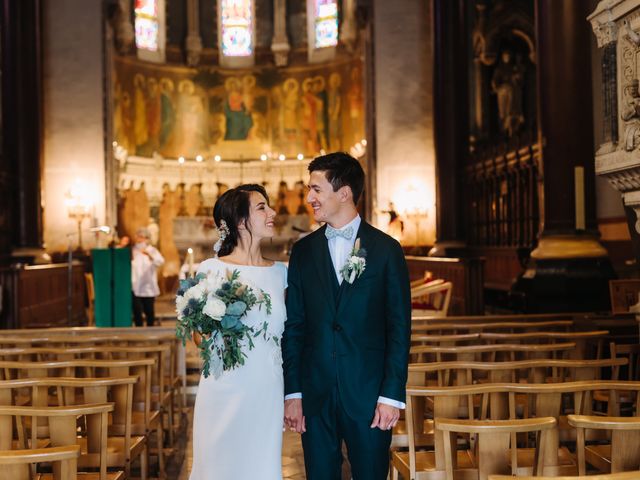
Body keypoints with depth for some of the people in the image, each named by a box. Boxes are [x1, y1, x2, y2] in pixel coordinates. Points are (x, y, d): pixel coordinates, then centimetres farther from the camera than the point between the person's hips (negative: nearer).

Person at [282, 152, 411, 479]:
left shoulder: (385, 249, -1)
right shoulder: (303, 251, 7)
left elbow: (399, 327, -2)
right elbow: (293, 326, 5)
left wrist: (392, 394, -8)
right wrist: (292, 393, 0)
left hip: (368, 392, -2)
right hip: (315, 394, 2)